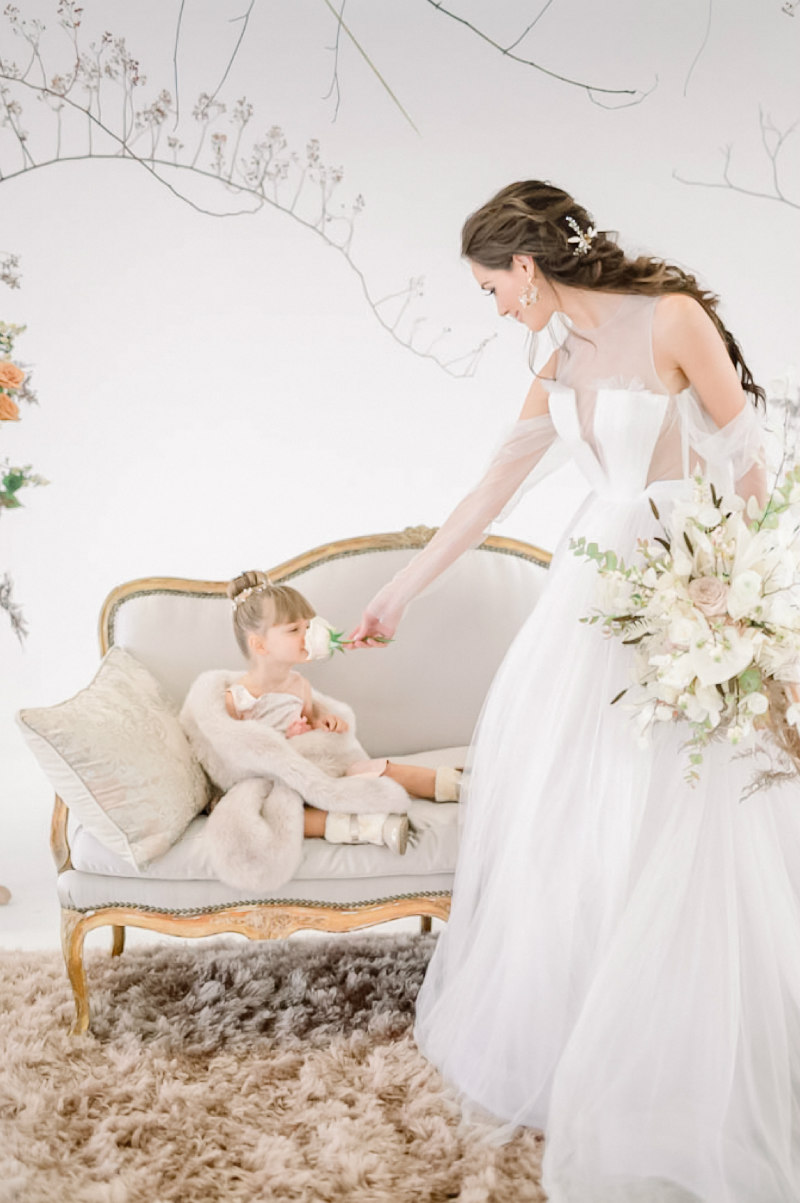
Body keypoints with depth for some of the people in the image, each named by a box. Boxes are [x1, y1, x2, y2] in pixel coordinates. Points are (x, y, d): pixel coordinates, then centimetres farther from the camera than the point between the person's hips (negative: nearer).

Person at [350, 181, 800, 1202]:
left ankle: (669, 1088, 18)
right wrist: (396, 596, 22)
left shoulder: (672, 318, -10)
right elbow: (485, 497, 17)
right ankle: (552, 1030, 30)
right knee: (558, 815, 10)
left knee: (675, 846, -1)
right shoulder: (557, 374, 11)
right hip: (593, 594, 7)